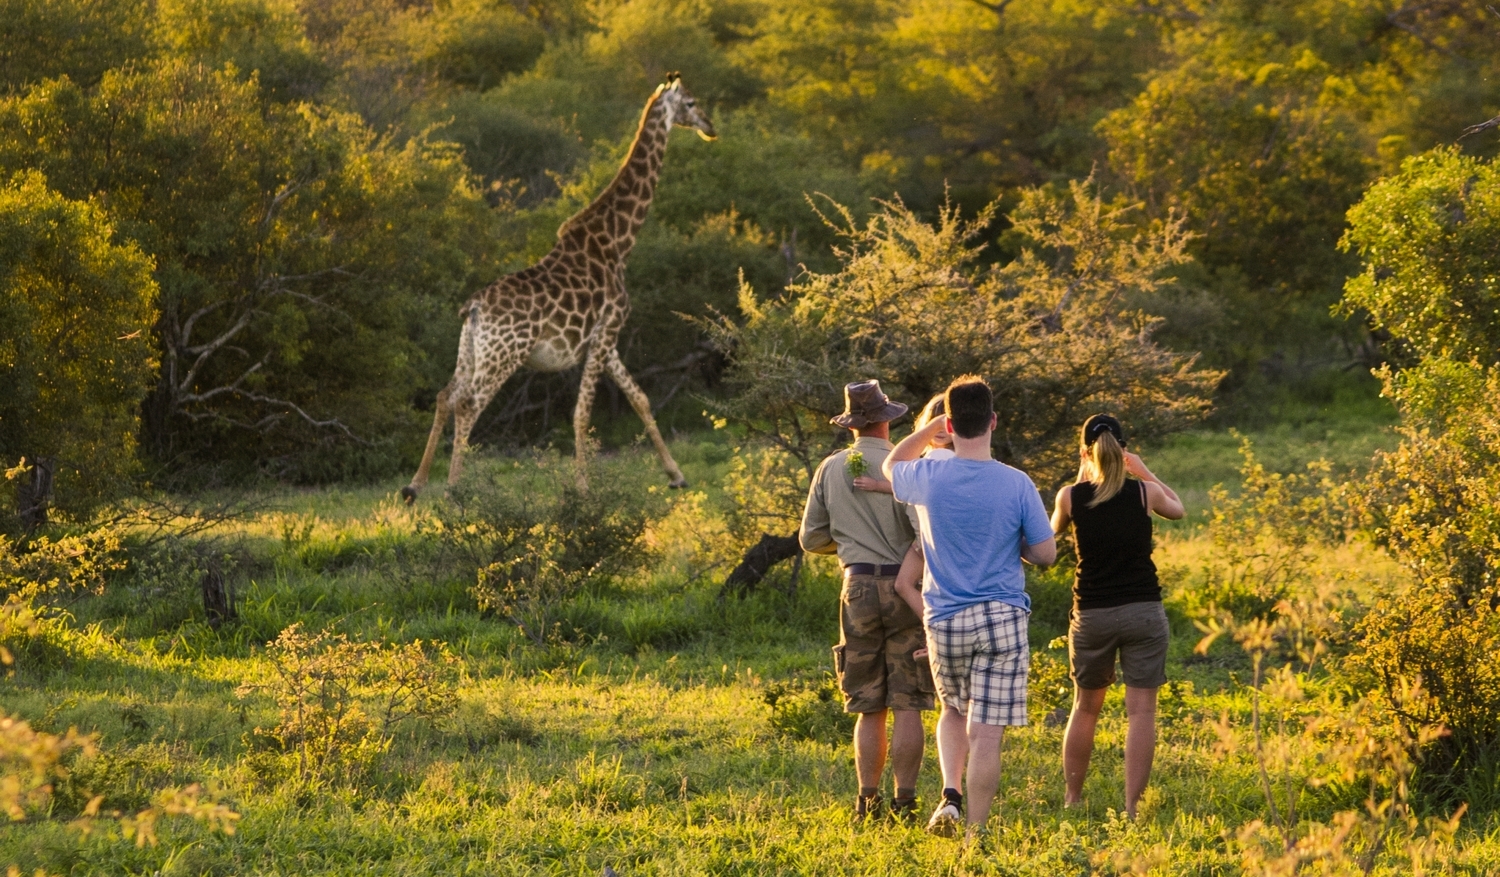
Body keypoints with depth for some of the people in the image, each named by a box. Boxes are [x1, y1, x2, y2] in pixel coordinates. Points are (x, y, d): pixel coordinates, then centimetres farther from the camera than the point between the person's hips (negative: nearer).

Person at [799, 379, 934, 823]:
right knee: (908, 706, 0)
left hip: (858, 587, 3)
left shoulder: (831, 469, 5)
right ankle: (904, 801, -4)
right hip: (904, 587, -3)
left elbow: (811, 539, 10)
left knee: (868, 707, 8)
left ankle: (867, 801, 5)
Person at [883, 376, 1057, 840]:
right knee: (986, 733, -1)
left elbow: (892, 465, 20)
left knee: (953, 712, 25)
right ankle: (974, 832, -2)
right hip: (1002, 618, -2)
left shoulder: (929, 478, -5)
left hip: (944, 621, 2)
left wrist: (934, 426, 19)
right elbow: (1046, 554, -3)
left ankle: (951, 795, 5)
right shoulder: (1016, 484, -10)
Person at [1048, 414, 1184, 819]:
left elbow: (1055, 528, 18)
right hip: (1143, 611, -1)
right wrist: (1144, 472, 25)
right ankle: (1132, 806, -7)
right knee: (1141, 711, 0)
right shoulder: (1145, 493, -4)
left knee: (1085, 708, 17)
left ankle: (1071, 801, 23)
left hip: (1091, 615, 1)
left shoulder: (1071, 497, -5)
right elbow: (1177, 509, 19)